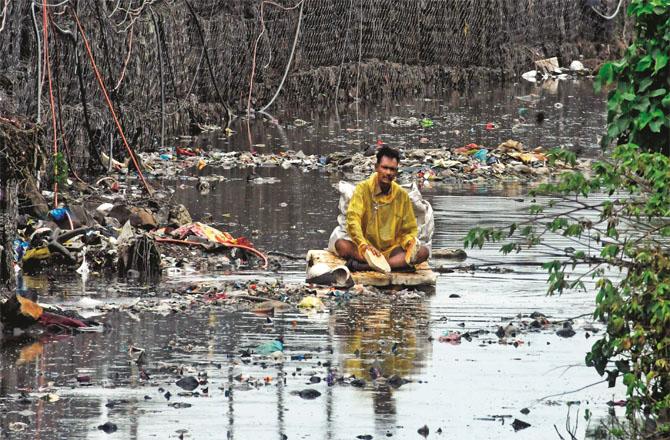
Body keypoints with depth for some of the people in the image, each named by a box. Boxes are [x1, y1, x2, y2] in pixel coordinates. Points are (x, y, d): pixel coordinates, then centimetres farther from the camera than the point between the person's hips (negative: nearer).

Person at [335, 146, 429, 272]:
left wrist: (410, 242, -17)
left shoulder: (402, 195, 6)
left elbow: (409, 230, 9)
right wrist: (364, 245, -33)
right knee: (341, 245, -31)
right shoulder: (363, 189, -2)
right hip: (367, 247, -3)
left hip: (391, 249, 3)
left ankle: (364, 266, -36)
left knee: (423, 252, -24)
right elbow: (353, 220, -15)